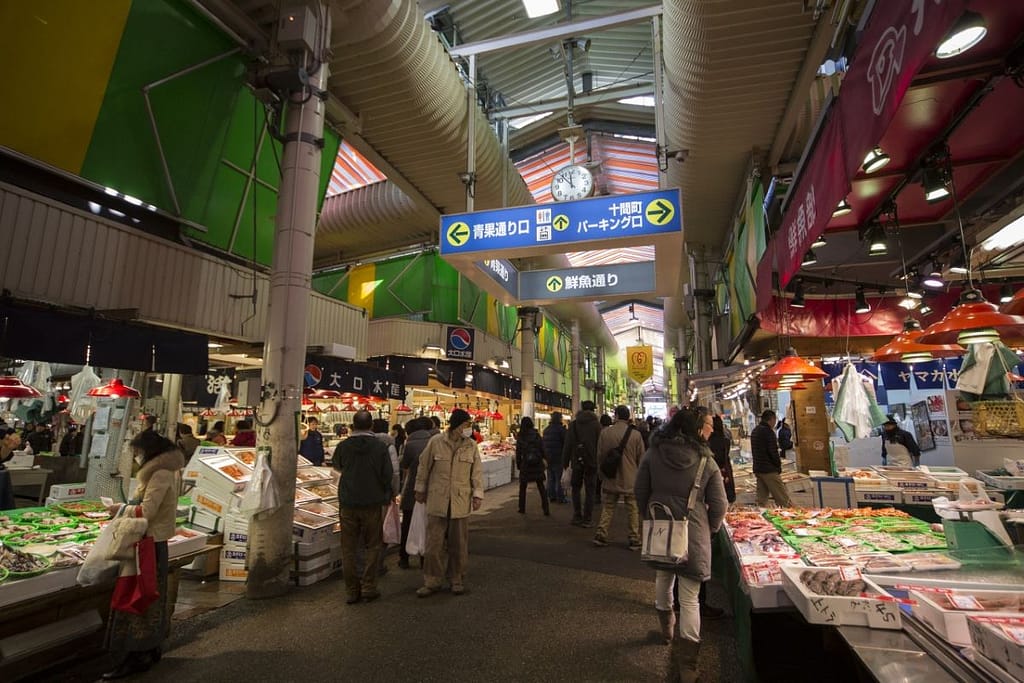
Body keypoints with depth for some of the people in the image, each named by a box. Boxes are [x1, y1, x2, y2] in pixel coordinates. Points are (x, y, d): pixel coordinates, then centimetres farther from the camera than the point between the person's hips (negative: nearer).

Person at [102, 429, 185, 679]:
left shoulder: (160, 474, -19)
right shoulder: (167, 471, 11)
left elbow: (147, 511, -22)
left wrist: (121, 509, -7)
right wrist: (128, 507, 5)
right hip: (155, 540, 10)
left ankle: (136, 656, 6)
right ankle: (151, 649, 29)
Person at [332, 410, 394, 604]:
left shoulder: (343, 446, -4)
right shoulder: (380, 446, -10)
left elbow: (337, 466, 15)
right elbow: (388, 475, -7)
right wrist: (388, 495, 11)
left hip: (348, 503, 2)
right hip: (373, 503, -1)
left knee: (349, 549, 11)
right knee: (373, 546, 12)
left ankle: (352, 590, 16)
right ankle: (368, 587, 12)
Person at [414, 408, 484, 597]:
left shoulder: (471, 445, -2)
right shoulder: (436, 442, -7)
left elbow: (477, 472, 3)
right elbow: (424, 466, 4)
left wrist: (478, 494, -2)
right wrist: (420, 490, 10)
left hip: (461, 502, 1)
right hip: (437, 501, -1)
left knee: (459, 544, 11)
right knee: (434, 543, 6)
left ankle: (457, 580, 27)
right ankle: (432, 582, 20)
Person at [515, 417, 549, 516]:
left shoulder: (520, 438, -4)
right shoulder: (537, 435, -2)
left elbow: (518, 453, -2)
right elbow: (542, 450, -1)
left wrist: (518, 465, 8)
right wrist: (544, 462, 8)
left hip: (525, 464, -1)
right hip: (537, 464, 1)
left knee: (522, 488, 15)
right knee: (541, 488, 8)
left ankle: (522, 509, 18)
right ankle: (546, 510, 4)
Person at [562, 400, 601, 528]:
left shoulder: (573, 424, 0)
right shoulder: (597, 425, -5)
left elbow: (567, 445, 0)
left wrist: (565, 462, 6)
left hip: (577, 461, 2)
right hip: (592, 462, -1)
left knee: (576, 488, 16)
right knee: (590, 491, 6)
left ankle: (577, 516, 13)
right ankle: (587, 520, 7)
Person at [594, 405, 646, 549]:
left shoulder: (605, 432, -8)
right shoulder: (636, 434, -12)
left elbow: (599, 456, 1)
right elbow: (641, 458, -3)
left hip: (611, 478, 2)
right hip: (631, 479, -2)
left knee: (608, 508, 14)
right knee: (633, 510, 10)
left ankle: (601, 535, 16)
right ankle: (634, 540, 17)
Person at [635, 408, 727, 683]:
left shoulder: (653, 454, -4)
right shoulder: (706, 461, -10)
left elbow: (640, 491, 2)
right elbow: (719, 504, -5)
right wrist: (709, 531, 12)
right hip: (693, 534, -3)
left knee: (663, 578, 26)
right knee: (690, 598, 5)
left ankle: (667, 629, 47)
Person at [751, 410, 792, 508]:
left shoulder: (754, 431, 14)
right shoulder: (768, 431, -12)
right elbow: (773, 452, -16)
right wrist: (779, 466, -3)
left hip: (757, 469, 8)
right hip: (769, 470, -8)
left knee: (761, 499, 9)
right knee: (783, 498, -2)